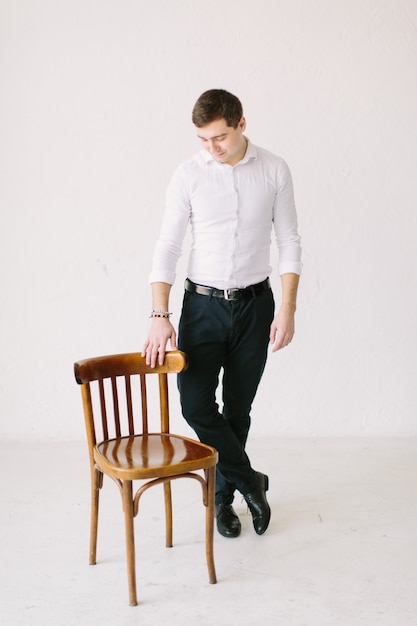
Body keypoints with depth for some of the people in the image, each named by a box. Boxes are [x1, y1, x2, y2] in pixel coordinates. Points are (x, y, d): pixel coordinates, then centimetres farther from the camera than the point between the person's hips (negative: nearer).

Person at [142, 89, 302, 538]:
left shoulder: (274, 171, -3)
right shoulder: (187, 176, -5)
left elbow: (289, 242, 1)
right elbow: (167, 247, -5)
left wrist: (287, 309, -6)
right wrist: (160, 316, -14)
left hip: (255, 304, 0)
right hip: (203, 304, 0)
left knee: (238, 408, 8)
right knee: (196, 404, -9)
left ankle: (223, 495, 27)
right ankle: (250, 482, 12)